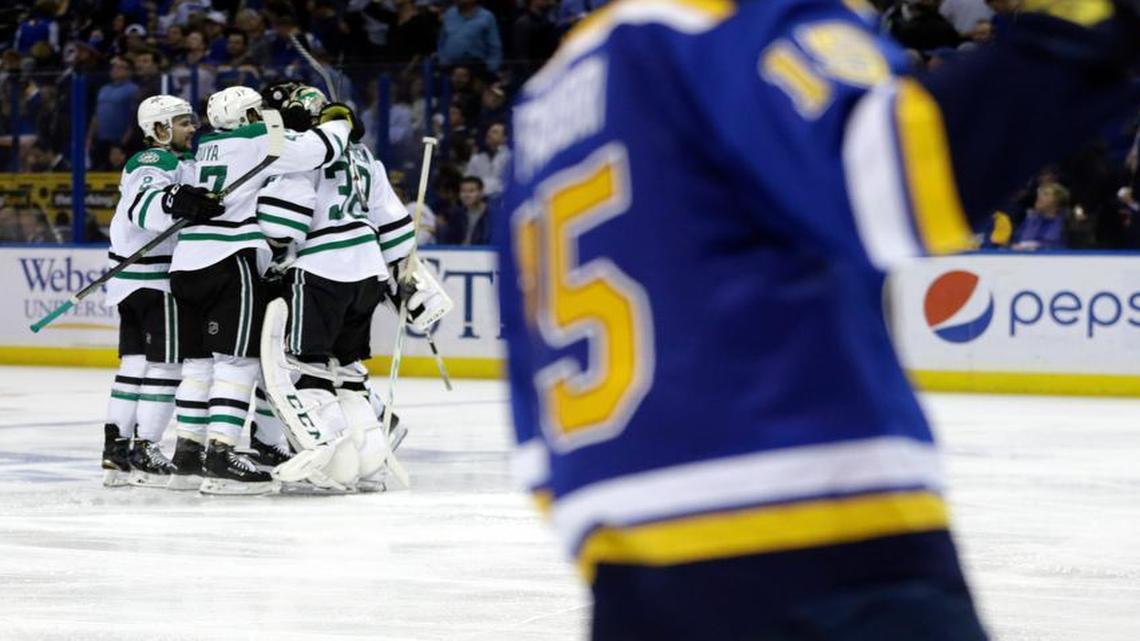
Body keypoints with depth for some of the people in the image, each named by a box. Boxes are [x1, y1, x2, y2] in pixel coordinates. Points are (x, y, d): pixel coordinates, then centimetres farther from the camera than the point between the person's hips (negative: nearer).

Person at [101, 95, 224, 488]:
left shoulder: (176, 161, 20)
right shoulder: (158, 162, -13)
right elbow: (143, 204, -33)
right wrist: (174, 203, -49)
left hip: (132, 279, 10)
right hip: (159, 279, -10)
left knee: (135, 362, 10)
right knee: (164, 364, -8)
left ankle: (116, 448, 12)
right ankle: (144, 454, -9)